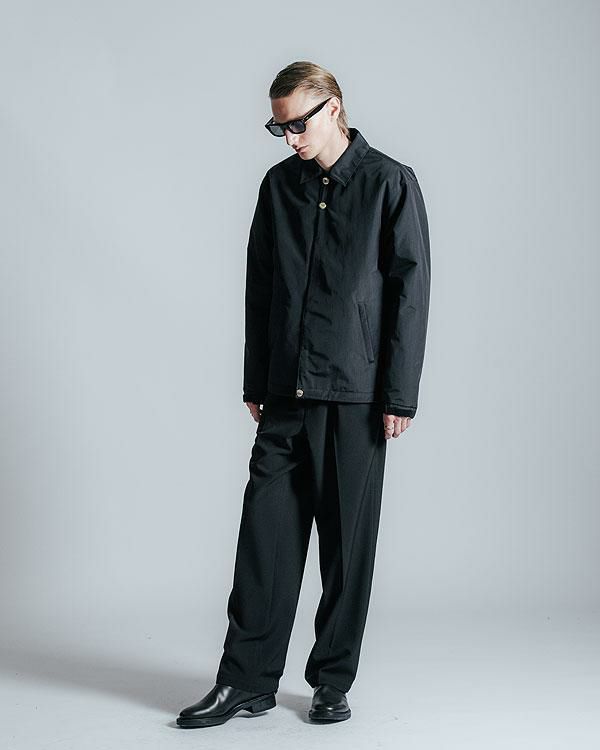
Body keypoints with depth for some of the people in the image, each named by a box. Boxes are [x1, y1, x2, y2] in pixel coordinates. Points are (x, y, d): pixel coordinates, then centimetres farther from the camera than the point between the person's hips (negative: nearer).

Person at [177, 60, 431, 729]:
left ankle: (333, 681, 18)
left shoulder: (391, 183, -1)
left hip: (355, 395, -4)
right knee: (266, 534, 2)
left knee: (348, 542, 4)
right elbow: (259, 288, 14)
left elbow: (410, 291, -4)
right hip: (285, 394, 4)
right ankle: (247, 680, 12)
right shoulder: (279, 184, 12)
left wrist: (400, 395, -9)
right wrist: (256, 383, 11)